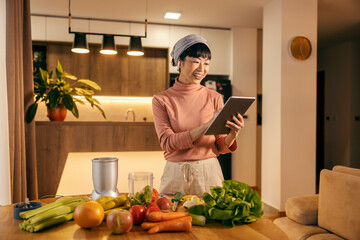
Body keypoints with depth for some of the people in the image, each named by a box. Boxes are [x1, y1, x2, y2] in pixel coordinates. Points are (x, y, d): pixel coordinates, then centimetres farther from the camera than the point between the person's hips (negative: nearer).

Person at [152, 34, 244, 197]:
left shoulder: (214, 98, 1)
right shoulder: (161, 100, -2)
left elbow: (220, 148, 3)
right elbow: (167, 142, -12)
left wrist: (232, 135, -19)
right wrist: (205, 127, -22)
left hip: (209, 173, 1)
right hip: (175, 176, -1)